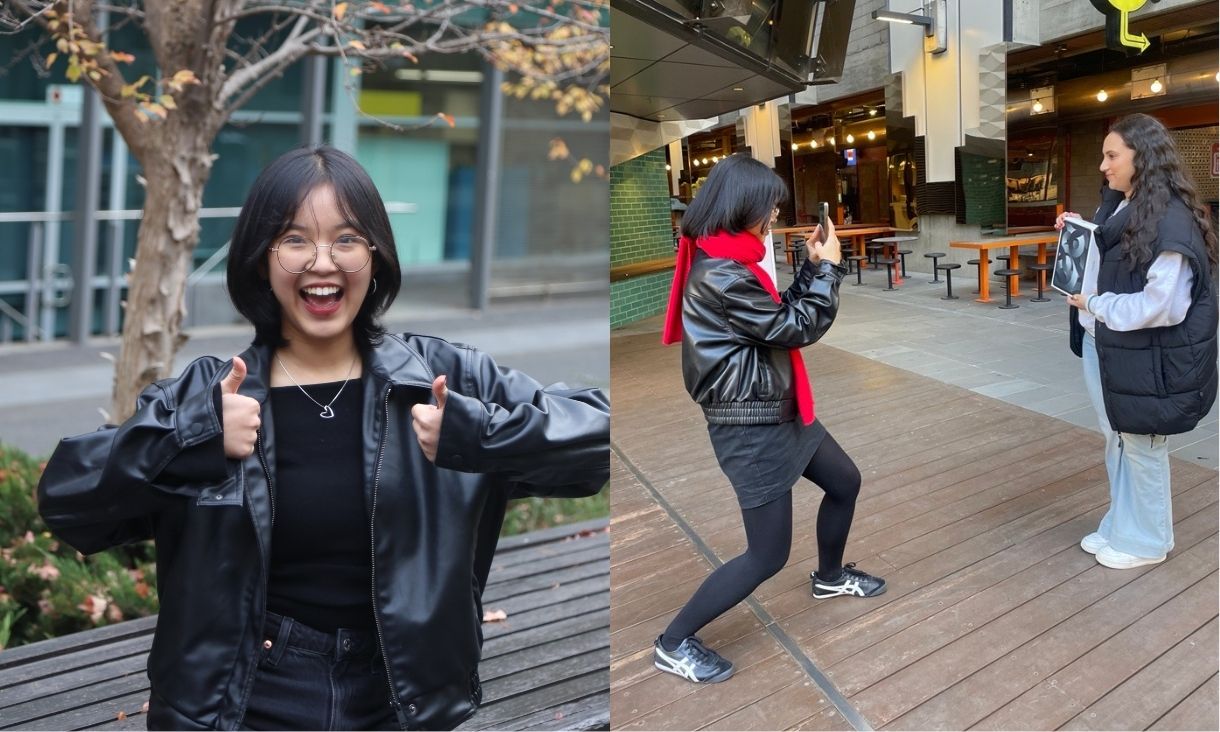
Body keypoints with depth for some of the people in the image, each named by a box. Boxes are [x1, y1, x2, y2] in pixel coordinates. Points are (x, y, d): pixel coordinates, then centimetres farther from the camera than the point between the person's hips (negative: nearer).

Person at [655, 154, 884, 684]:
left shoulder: (726, 263, 6)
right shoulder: (719, 276, -26)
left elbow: (781, 314, 14)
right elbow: (798, 329, -18)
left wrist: (813, 265, 6)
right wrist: (829, 266, -7)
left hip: (778, 411, 10)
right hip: (750, 426, -10)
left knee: (845, 481, 26)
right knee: (768, 554, -1)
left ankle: (830, 576, 51)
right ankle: (673, 645, 12)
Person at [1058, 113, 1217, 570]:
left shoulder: (1170, 220, -19)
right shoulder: (1115, 208, 8)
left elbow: (1161, 304, -24)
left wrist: (1095, 305, -15)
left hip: (1144, 357, -8)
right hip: (1102, 347, 8)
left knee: (1141, 447, 7)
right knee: (1115, 442, 18)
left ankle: (1145, 540, 25)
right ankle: (1119, 527, 33)